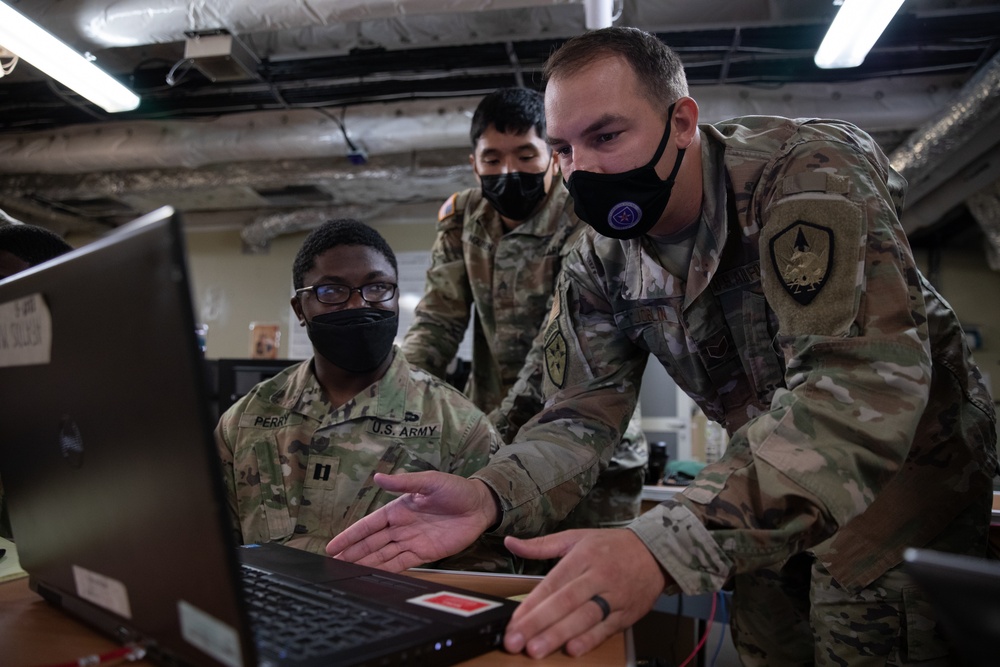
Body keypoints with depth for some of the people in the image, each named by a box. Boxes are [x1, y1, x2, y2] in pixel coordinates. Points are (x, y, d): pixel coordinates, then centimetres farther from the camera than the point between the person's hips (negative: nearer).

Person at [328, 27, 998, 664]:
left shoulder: (809, 169, -27)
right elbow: (582, 412, -10)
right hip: (771, 481, 5)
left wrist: (663, 546, -51)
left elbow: (865, 381, -40)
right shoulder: (601, 266, -8)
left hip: (912, 445, -4)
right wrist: (485, 497, -33)